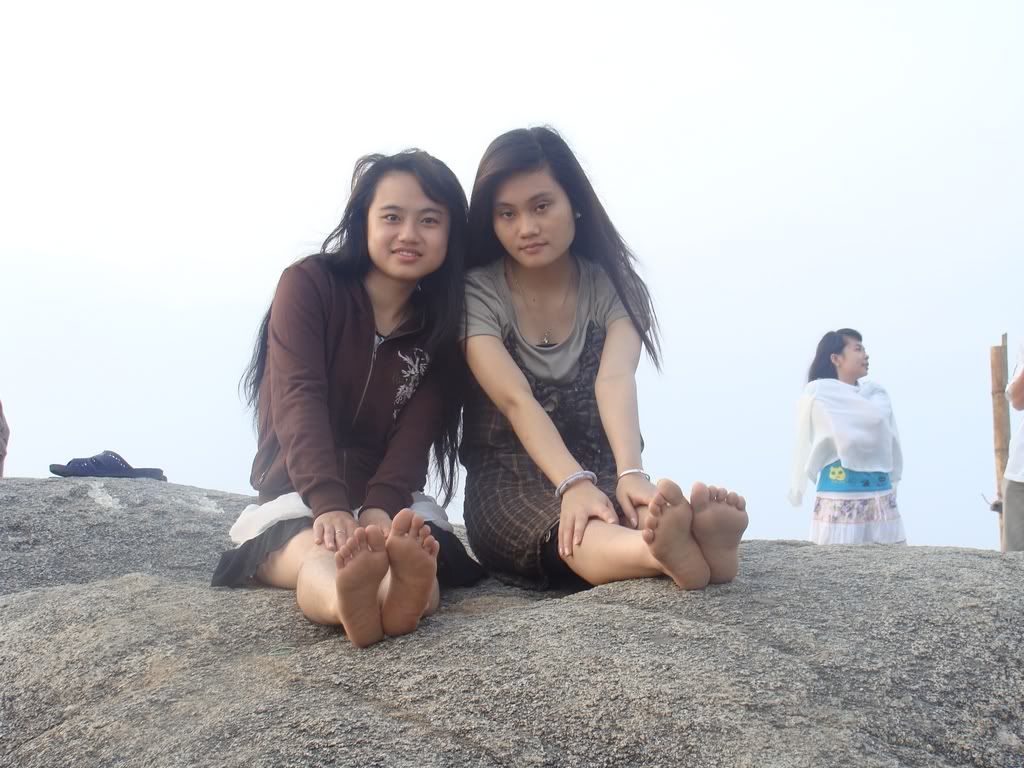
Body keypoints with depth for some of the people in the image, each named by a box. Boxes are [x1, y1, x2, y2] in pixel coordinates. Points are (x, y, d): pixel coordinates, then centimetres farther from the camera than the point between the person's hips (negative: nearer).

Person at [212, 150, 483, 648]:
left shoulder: (443, 322, 4)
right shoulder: (309, 284, -4)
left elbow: (416, 433, -7)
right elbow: (298, 401, -18)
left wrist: (379, 509, -28)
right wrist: (330, 507, -34)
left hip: (393, 502, 2)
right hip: (296, 499, -2)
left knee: (412, 538, -35)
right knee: (322, 557, -37)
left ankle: (404, 589, -69)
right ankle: (346, 599, -71)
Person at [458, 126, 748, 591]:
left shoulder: (611, 285, 1)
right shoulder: (477, 292, -5)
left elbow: (615, 379, -20)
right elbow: (516, 399, -21)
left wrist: (631, 473, -40)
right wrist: (573, 484, -40)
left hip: (600, 471, 2)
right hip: (510, 483, -2)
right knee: (574, 532, -40)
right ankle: (662, 552, -71)